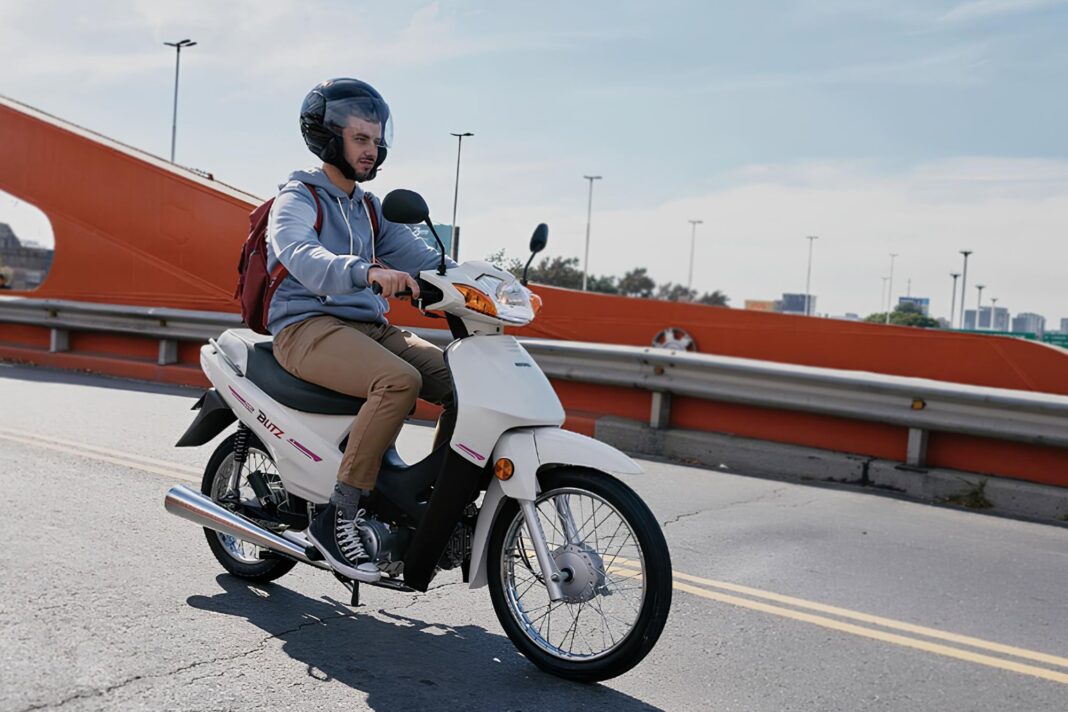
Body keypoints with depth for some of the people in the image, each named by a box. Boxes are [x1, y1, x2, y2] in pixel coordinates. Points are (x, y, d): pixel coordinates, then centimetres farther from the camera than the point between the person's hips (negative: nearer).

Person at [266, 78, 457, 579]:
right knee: (399, 381, -34)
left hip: (370, 327, 7)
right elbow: (300, 256, -24)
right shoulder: (297, 198, -2)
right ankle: (338, 516, -26)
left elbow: (421, 258, 14)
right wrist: (367, 270, -43)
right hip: (307, 326, -7)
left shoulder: (370, 209, 22)